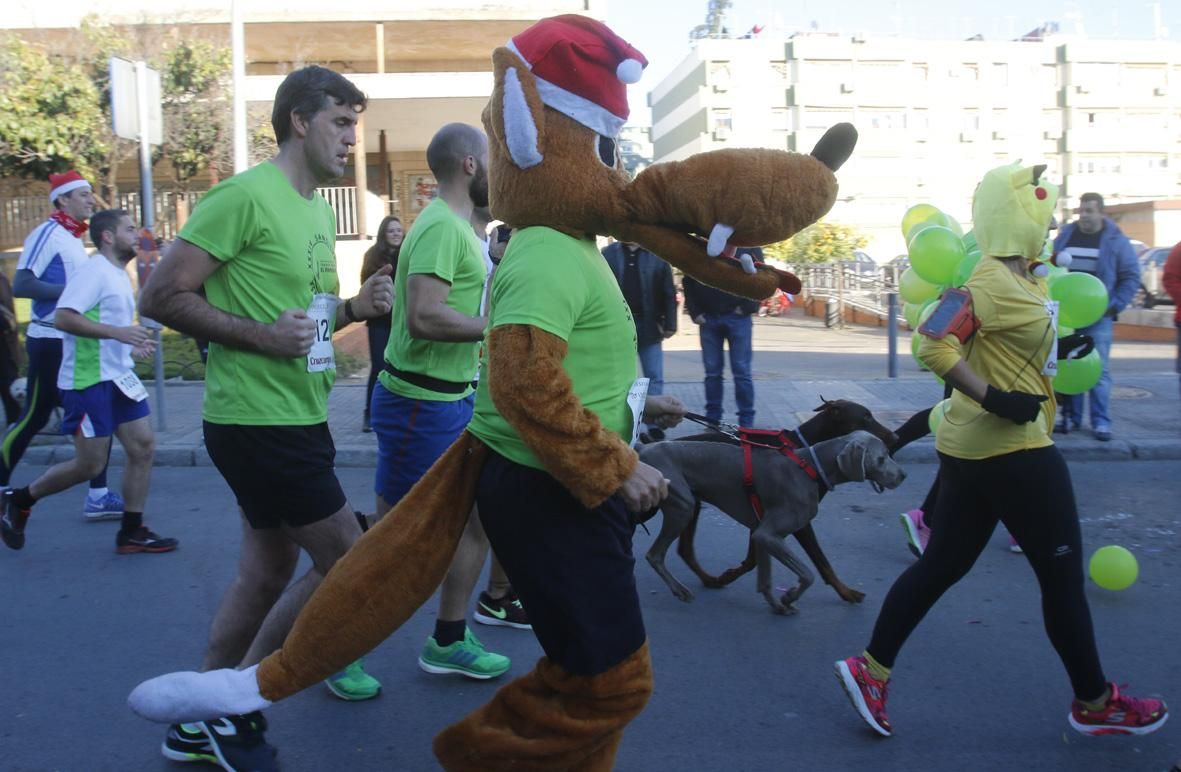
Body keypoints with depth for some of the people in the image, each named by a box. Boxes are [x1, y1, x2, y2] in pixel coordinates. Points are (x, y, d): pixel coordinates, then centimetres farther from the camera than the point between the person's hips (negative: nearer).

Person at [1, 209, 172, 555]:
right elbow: (63, 318, -23)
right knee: (90, 464, -3)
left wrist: (132, 348, 15)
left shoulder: (120, 274, 16)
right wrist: (117, 332, -27)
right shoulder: (94, 270, -13)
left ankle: (131, 532, 10)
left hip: (118, 377, 9)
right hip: (88, 381, -9)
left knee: (143, 447, 3)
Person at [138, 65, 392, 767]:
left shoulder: (319, 211, 13)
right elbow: (162, 296, -16)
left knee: (269, 572, 15)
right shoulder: (246, 195, -15)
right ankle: (234, 711, 12)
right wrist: (259, 335, -24)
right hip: (259, 421, -9)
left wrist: (355, 307, 3)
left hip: (298, 419, 9)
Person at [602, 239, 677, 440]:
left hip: (649, 326, 0)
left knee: (654, 378, 2)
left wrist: (669, 324, -5)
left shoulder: (657, 256, 2)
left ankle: (654, 426, 10)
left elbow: (668, 293, 0)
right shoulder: (608, 254, 2)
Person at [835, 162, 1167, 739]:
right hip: (1010, 452, -10)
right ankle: (1095, 702, 25)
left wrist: (1057, 350, 14)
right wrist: (993, 400, -27)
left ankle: (871, 669, 18)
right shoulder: (993, 283, -18)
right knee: (1063, 574, 7)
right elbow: (935, 344, -26)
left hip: (974, 449, 10)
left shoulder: (1016, 280, 13)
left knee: (941, 565, 13)